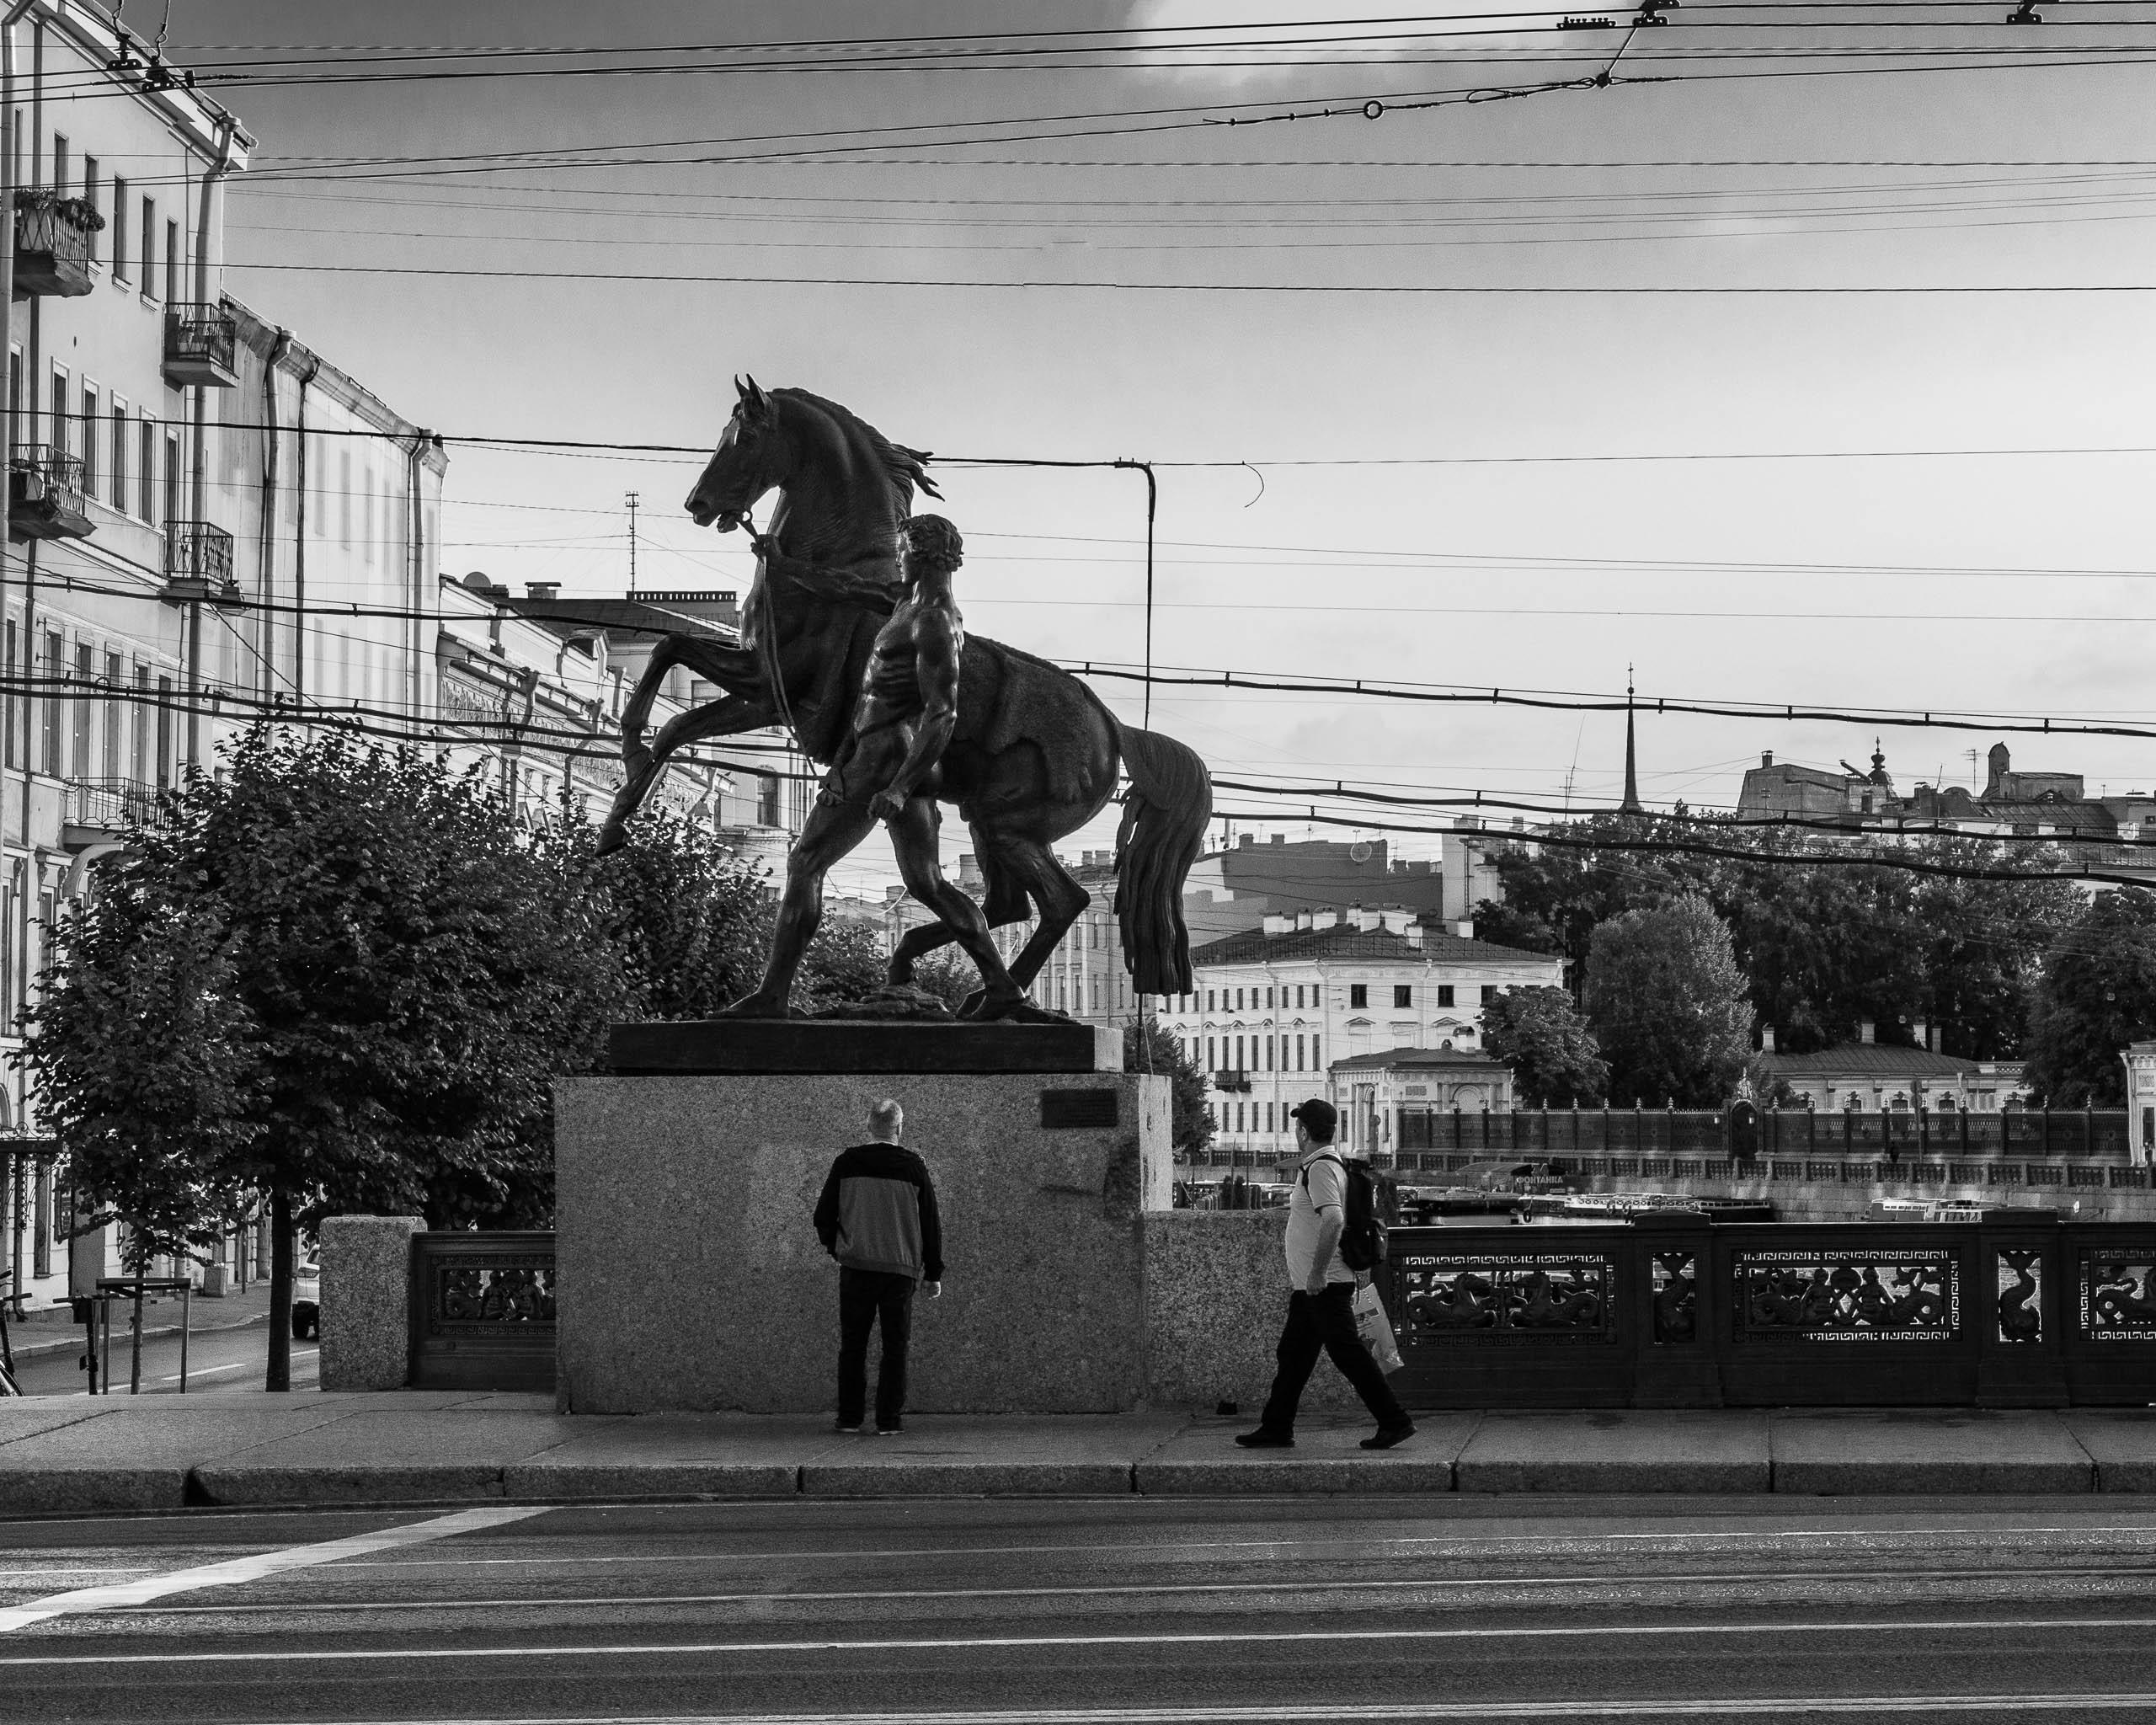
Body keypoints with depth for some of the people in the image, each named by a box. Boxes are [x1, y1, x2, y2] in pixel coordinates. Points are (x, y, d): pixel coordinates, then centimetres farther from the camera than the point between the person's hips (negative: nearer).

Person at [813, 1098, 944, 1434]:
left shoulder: (846, 1163, -2)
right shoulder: (914, 1167, -2)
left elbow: (824, 1216, 3)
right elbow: (931, 1223, 2)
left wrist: (834, 1247, 22)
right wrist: (933, 1273, 11)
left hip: (856, 1265, 0)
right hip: (901, 1268, 0)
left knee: (853, 1344, 9)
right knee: (895, 1346, 7)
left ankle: (849, 1418, 7)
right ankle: (889, 1419, 3)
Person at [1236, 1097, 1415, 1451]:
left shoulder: (1320, 1168, -17)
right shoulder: (1331, 1164, 16)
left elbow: (1333, 1220, -31)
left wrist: (1317, 1273, -28)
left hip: (1325, 1286, -10)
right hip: (1310, 1286, 10)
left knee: (1348, 1354, -8)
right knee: (1292, 1356, 12)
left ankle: (1395, 1422, -5)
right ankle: (1276, 1429, 17)